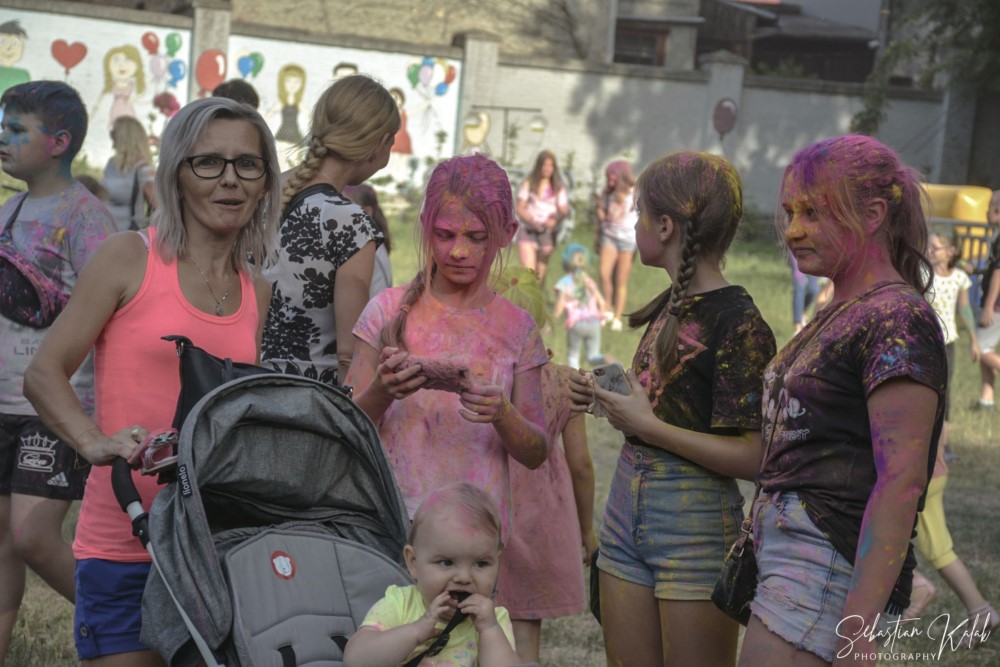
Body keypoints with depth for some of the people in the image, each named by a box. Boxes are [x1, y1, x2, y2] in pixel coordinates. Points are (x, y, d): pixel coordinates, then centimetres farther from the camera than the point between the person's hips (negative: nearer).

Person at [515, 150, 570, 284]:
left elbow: (564, 210, 1)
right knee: (529, 272, -15)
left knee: (541, 273, 6)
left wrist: (555, 219, -22)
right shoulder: (528, 184, 2)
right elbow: (520, 208, -1)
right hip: (528, 231, -2)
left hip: (548, 232, 2)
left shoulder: (558, 187, 6)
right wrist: (532, 221, -19)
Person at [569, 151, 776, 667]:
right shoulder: (670, 307, 10)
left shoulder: (739, 324, -15)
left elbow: (751, 457, -20)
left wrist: (647, 426, -19)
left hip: (696, 528, -8)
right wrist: (605, 399, 7)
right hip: (627, 510, 8)